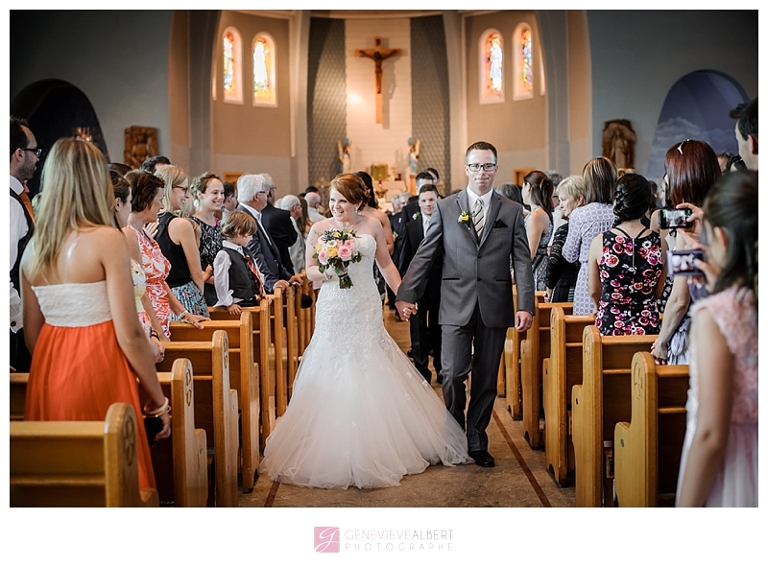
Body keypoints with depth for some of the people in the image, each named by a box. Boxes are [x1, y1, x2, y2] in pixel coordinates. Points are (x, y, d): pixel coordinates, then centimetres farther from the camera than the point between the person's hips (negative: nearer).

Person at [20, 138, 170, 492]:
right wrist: (158, 399, -5)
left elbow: (31, 334, 11)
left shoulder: (33, 247, 5)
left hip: (48, 374, 6)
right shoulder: (107, 239, -12)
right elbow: (129, 335, -14)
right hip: (99, 372, -6)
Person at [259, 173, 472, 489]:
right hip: (333, 312, -1)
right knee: (333, 382, 1)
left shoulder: (372, 226, 4)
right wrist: (327, 272, -17)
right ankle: (335, 453, 11)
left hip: (366, 311, 1)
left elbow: (386, 264, 11)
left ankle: (377, 449, 15)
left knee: (372, 378, 3)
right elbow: (309, 270, 3)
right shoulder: (319, 229, 1)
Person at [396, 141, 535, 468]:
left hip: (495, 306, 1)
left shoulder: (512, 212, 7)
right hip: (457, 306, -1)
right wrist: (405, 294, -5)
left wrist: (526, 306, -8)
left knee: (486, 379, 8)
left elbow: (522, 262, 2)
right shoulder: (445, 208, 6)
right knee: (453, 374, -5)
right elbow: (424, 255, 4)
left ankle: (477, 442, 23)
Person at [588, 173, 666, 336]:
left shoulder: (599, 242, -10)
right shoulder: (659, 243, -6)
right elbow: (658, 292, 6)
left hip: (610, 325, -1)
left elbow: (594, 291, 2)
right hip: (648, 326, 1)